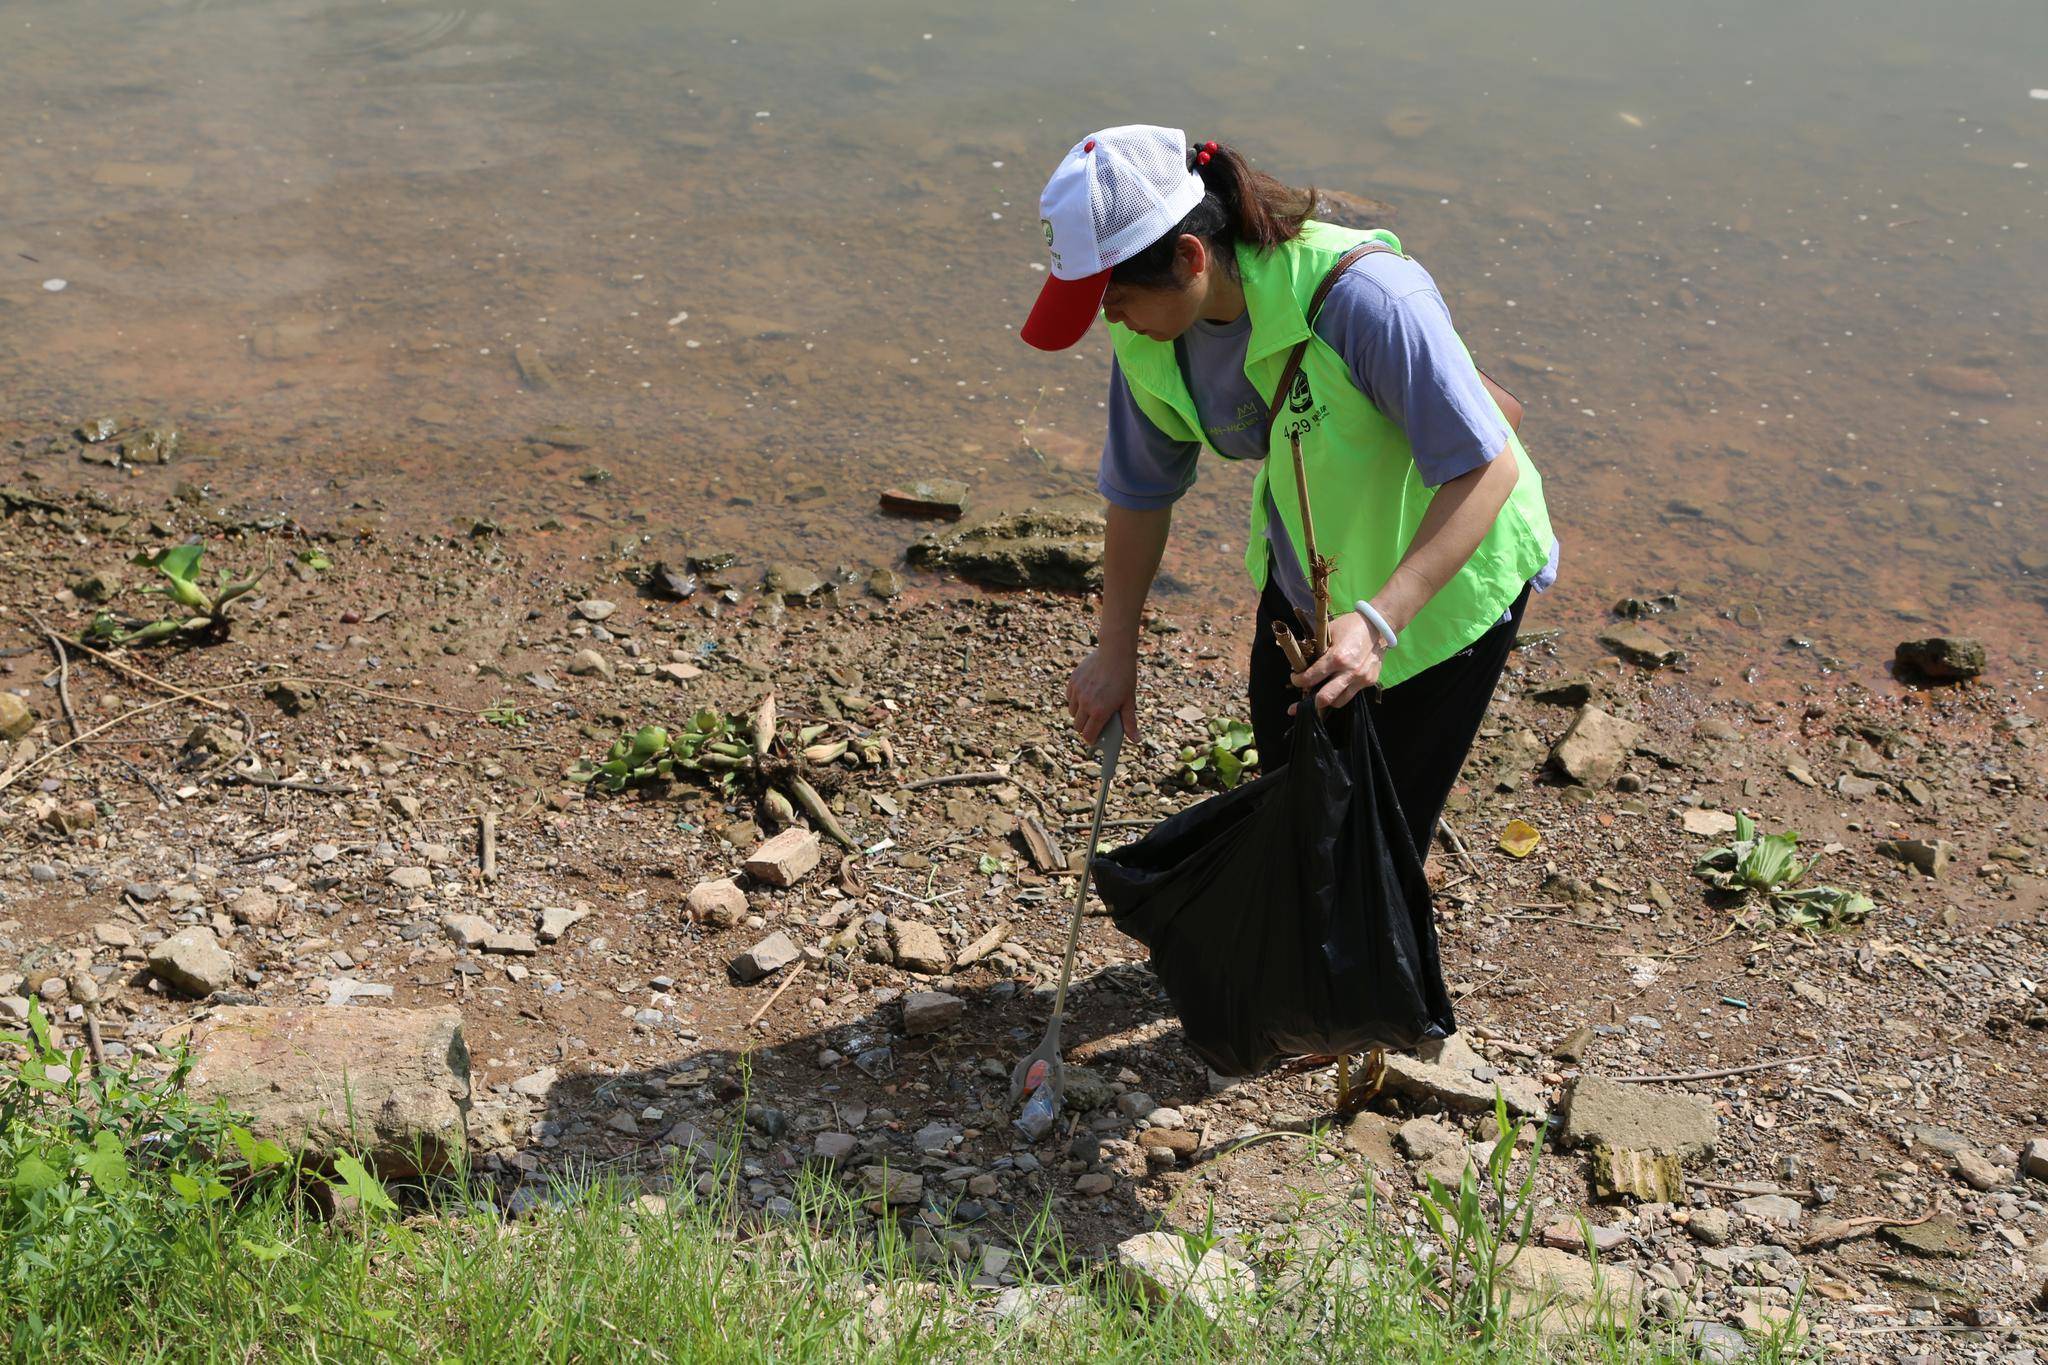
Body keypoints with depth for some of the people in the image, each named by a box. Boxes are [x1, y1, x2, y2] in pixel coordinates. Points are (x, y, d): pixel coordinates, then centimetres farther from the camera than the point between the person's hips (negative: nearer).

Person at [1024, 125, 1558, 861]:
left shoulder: (1362, 297, -37)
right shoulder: (1150, 336, -16)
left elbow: (1487, 467, -33)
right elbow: (1141, 491, 0)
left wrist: (1377, 621, -43)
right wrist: (1114, 653, 5)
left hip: (1448, 574, -6)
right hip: (1303, 569, 6)